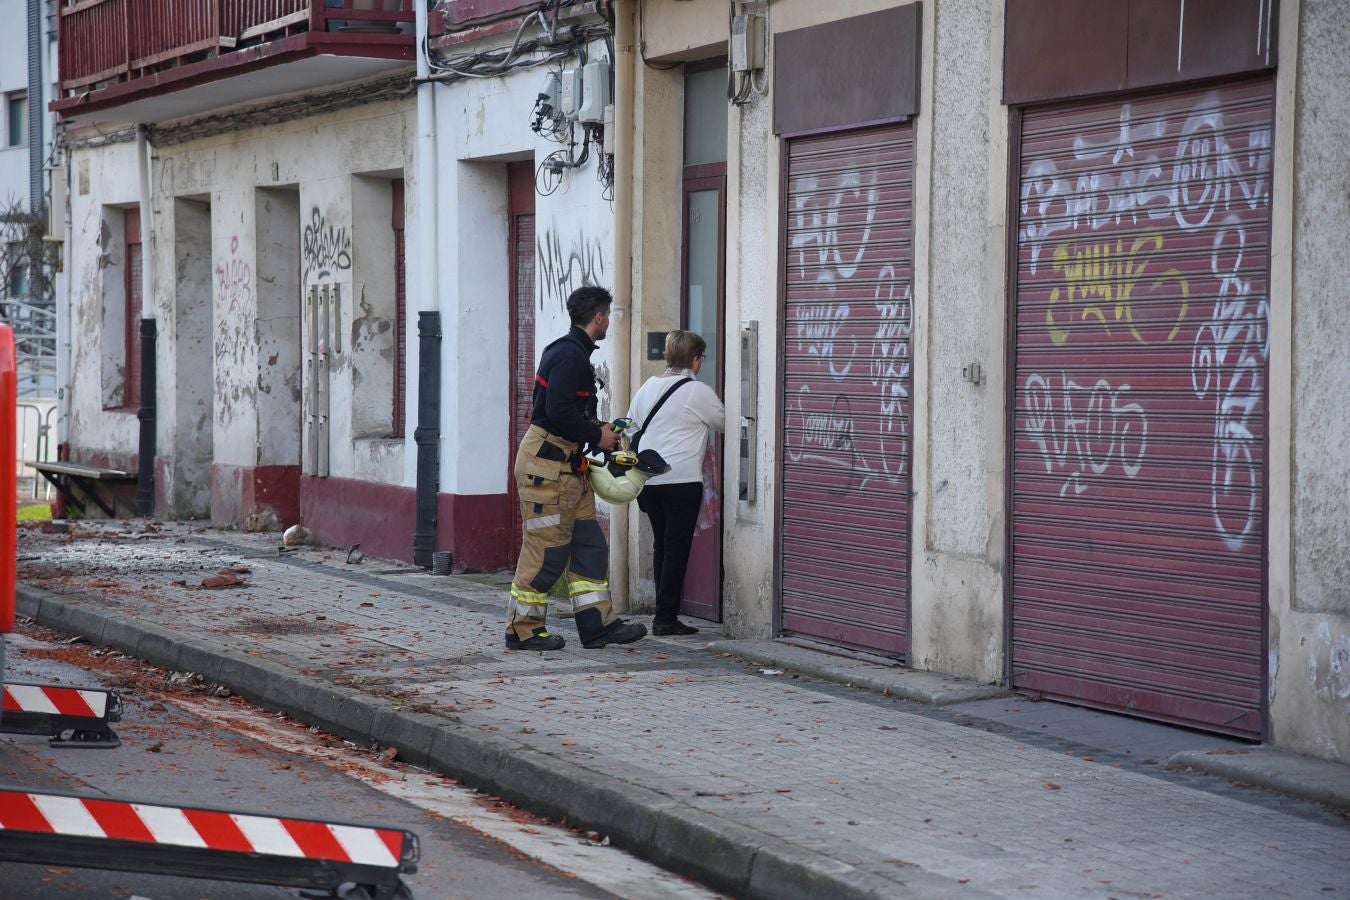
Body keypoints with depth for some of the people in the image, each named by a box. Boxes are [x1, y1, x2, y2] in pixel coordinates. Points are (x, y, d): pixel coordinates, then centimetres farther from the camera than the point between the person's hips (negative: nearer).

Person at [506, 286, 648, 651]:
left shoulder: (571, 352, 17)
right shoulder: (570, 355, -16)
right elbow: (559, 412, -24)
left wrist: (598, 429, 13)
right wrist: (597, 436, -12)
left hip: (567, 465, 11)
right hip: (545, 461, -11)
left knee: (588, 544, 9)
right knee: (547, 548, -5)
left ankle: (598, 624, 11)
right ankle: (523, 629, 3)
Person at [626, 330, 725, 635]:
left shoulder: (648, 386, 11)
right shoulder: (698, 392, -7)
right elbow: (724, 422, 4)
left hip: (648, 479, 6)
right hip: (682, 479, -6)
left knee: (661, 545, 14)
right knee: (677, 548, -2)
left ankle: (663, 613, 16)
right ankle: (666, 618, -3)